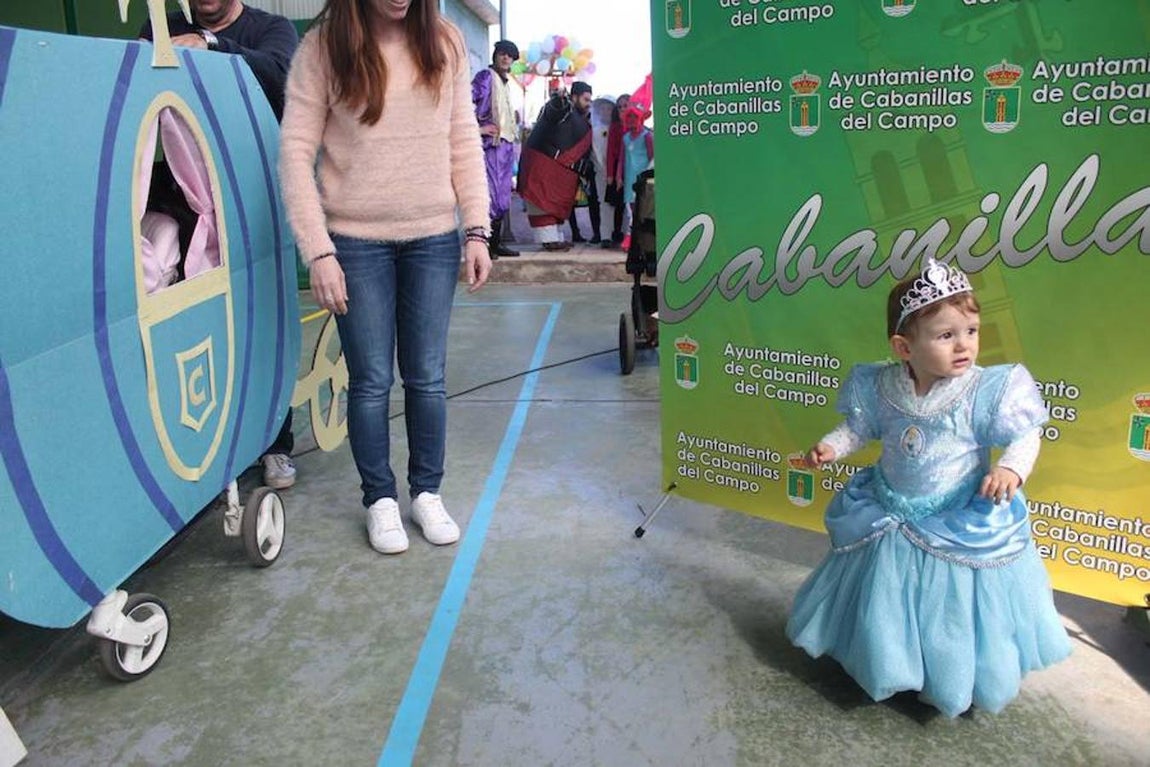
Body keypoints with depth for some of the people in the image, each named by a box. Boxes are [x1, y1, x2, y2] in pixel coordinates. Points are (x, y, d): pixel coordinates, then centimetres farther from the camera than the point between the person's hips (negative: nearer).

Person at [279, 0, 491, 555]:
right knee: (370, 381, 6)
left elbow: (464, 143, 5)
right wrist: (319, 252, -13)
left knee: (427, 378, 9)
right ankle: (380, 499, 24)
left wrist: (477, 231, -1)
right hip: (357, 242, -2)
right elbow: (296, 152, -7)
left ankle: (427, 492, 27)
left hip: (435, 239, 2)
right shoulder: (322, 47, -5)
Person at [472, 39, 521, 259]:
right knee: (491, 194, -12)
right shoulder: (485, 76, -4)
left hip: (506, 143, 9)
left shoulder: (504, 83, 22)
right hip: (491, 142, -9)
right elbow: (467, 102, -17)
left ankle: (496, 243, 15)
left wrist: (513, 130, 14)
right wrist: (478, 128, -17)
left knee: (503, 197, 9)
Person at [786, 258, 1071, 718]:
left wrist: (1011, 470, -32)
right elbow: (861, 427, 3)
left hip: (964, 526, -3)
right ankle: (881, 665, 47)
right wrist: (831, 446, -13)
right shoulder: (881, 387, -12)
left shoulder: (988, 391, -21)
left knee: (953, 609, 11)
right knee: (885, 601, 20)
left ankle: (956, 682, 39)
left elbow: (1026, 437, -13)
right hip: (890, 517, 3)